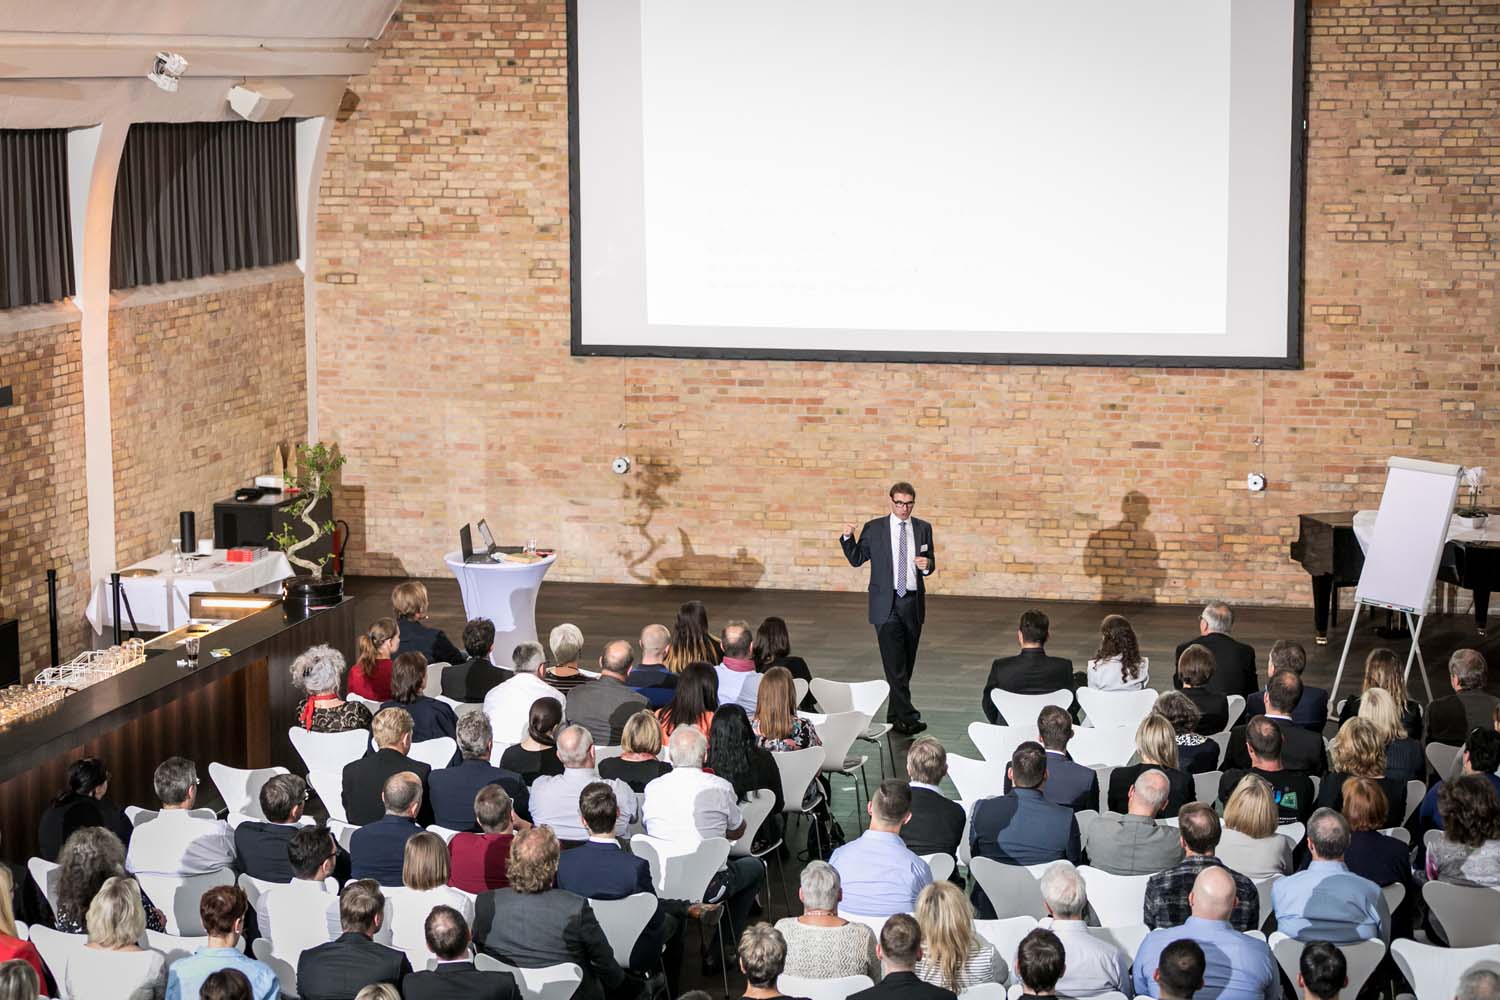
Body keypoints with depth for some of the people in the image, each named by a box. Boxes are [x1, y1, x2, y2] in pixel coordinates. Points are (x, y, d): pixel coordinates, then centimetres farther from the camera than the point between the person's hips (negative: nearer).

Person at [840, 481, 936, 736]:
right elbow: (856, 559, 6)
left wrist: (927, 565, -9)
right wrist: (847, 538, -10)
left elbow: (931, 564, 13)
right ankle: (908, 718, -12)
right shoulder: (874, 529, 1)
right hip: (886, 604, -3)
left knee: (906, 664, 10)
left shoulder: (923, 528, 8)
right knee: (894, 664, -11)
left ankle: (895, 715, 20)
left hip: (913, 603, 3)